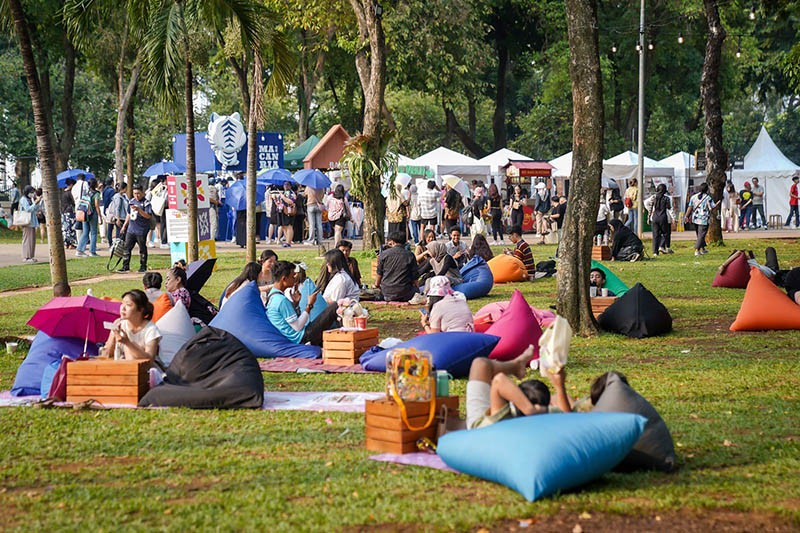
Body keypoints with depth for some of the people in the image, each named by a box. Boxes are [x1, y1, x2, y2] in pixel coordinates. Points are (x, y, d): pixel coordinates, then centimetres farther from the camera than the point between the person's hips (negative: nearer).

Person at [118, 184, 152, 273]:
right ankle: (125, 267, 10)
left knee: (142, 249, 3)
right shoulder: (131, 202, 13)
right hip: (131, 229, 7)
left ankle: (143, 267, 13)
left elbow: (148, 216, -19)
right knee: (127, 247, 5)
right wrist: (124, 225, 24)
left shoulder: (146, 203, -8)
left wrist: (139, 209, -28)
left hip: (141, 231, -6)